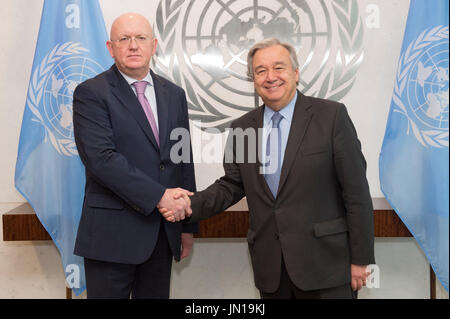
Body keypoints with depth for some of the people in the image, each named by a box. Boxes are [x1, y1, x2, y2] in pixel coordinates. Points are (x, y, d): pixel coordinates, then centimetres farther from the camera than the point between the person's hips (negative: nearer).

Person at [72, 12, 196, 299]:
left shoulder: (175, 95, 11)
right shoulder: (91, 93, -5)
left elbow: (184, 161, 13)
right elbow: (101, 157, -18)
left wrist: (189, 225, 12)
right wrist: (159, 195, -21)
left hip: (163, 231, 5)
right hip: (112, 233, -5)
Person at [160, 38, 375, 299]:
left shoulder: (331, 116, -7)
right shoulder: (243, 128, 7)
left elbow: (356, 191, -7)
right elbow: (232, 185, 9)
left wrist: (361, 259, -7)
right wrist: (192, 205, -9)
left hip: (325, 262, -3)